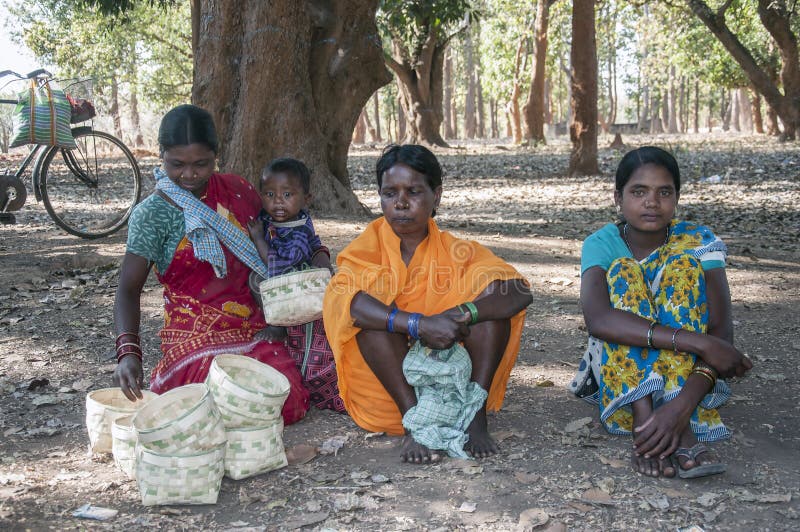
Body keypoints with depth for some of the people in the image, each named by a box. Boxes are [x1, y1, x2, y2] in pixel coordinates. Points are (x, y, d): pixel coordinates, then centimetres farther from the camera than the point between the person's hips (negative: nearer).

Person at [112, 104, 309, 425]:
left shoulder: (235, 191, 6)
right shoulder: (152, 214, -7)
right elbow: (128, 289, -13)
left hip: (252, 326, 5)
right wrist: (128, 352, -29)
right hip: (194, 336, -4)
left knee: (290, 403, -15)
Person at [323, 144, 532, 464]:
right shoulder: (369, 247, -5)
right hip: (384, 387, -1)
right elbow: (340, 297, -28)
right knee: (374, 295, -25)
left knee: (488, 296, -16)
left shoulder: (453, 250, 0)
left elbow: (520, 291, -15)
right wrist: (418, 325, -39)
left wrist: (463, 314, -33)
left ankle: (475, 415, -22)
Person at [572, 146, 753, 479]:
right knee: (624, 273, -24)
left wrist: (683, 404, -41)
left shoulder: (697, 241, -10)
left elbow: (722, 330, -23)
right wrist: (698, 342, -41)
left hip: (684, 371, 1)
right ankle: (644, 419, -41)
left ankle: (681, 421, -39)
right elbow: (597, 318, -34)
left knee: (683, 265, -23)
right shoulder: (602, 244, -12)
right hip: (618, 367, 0)